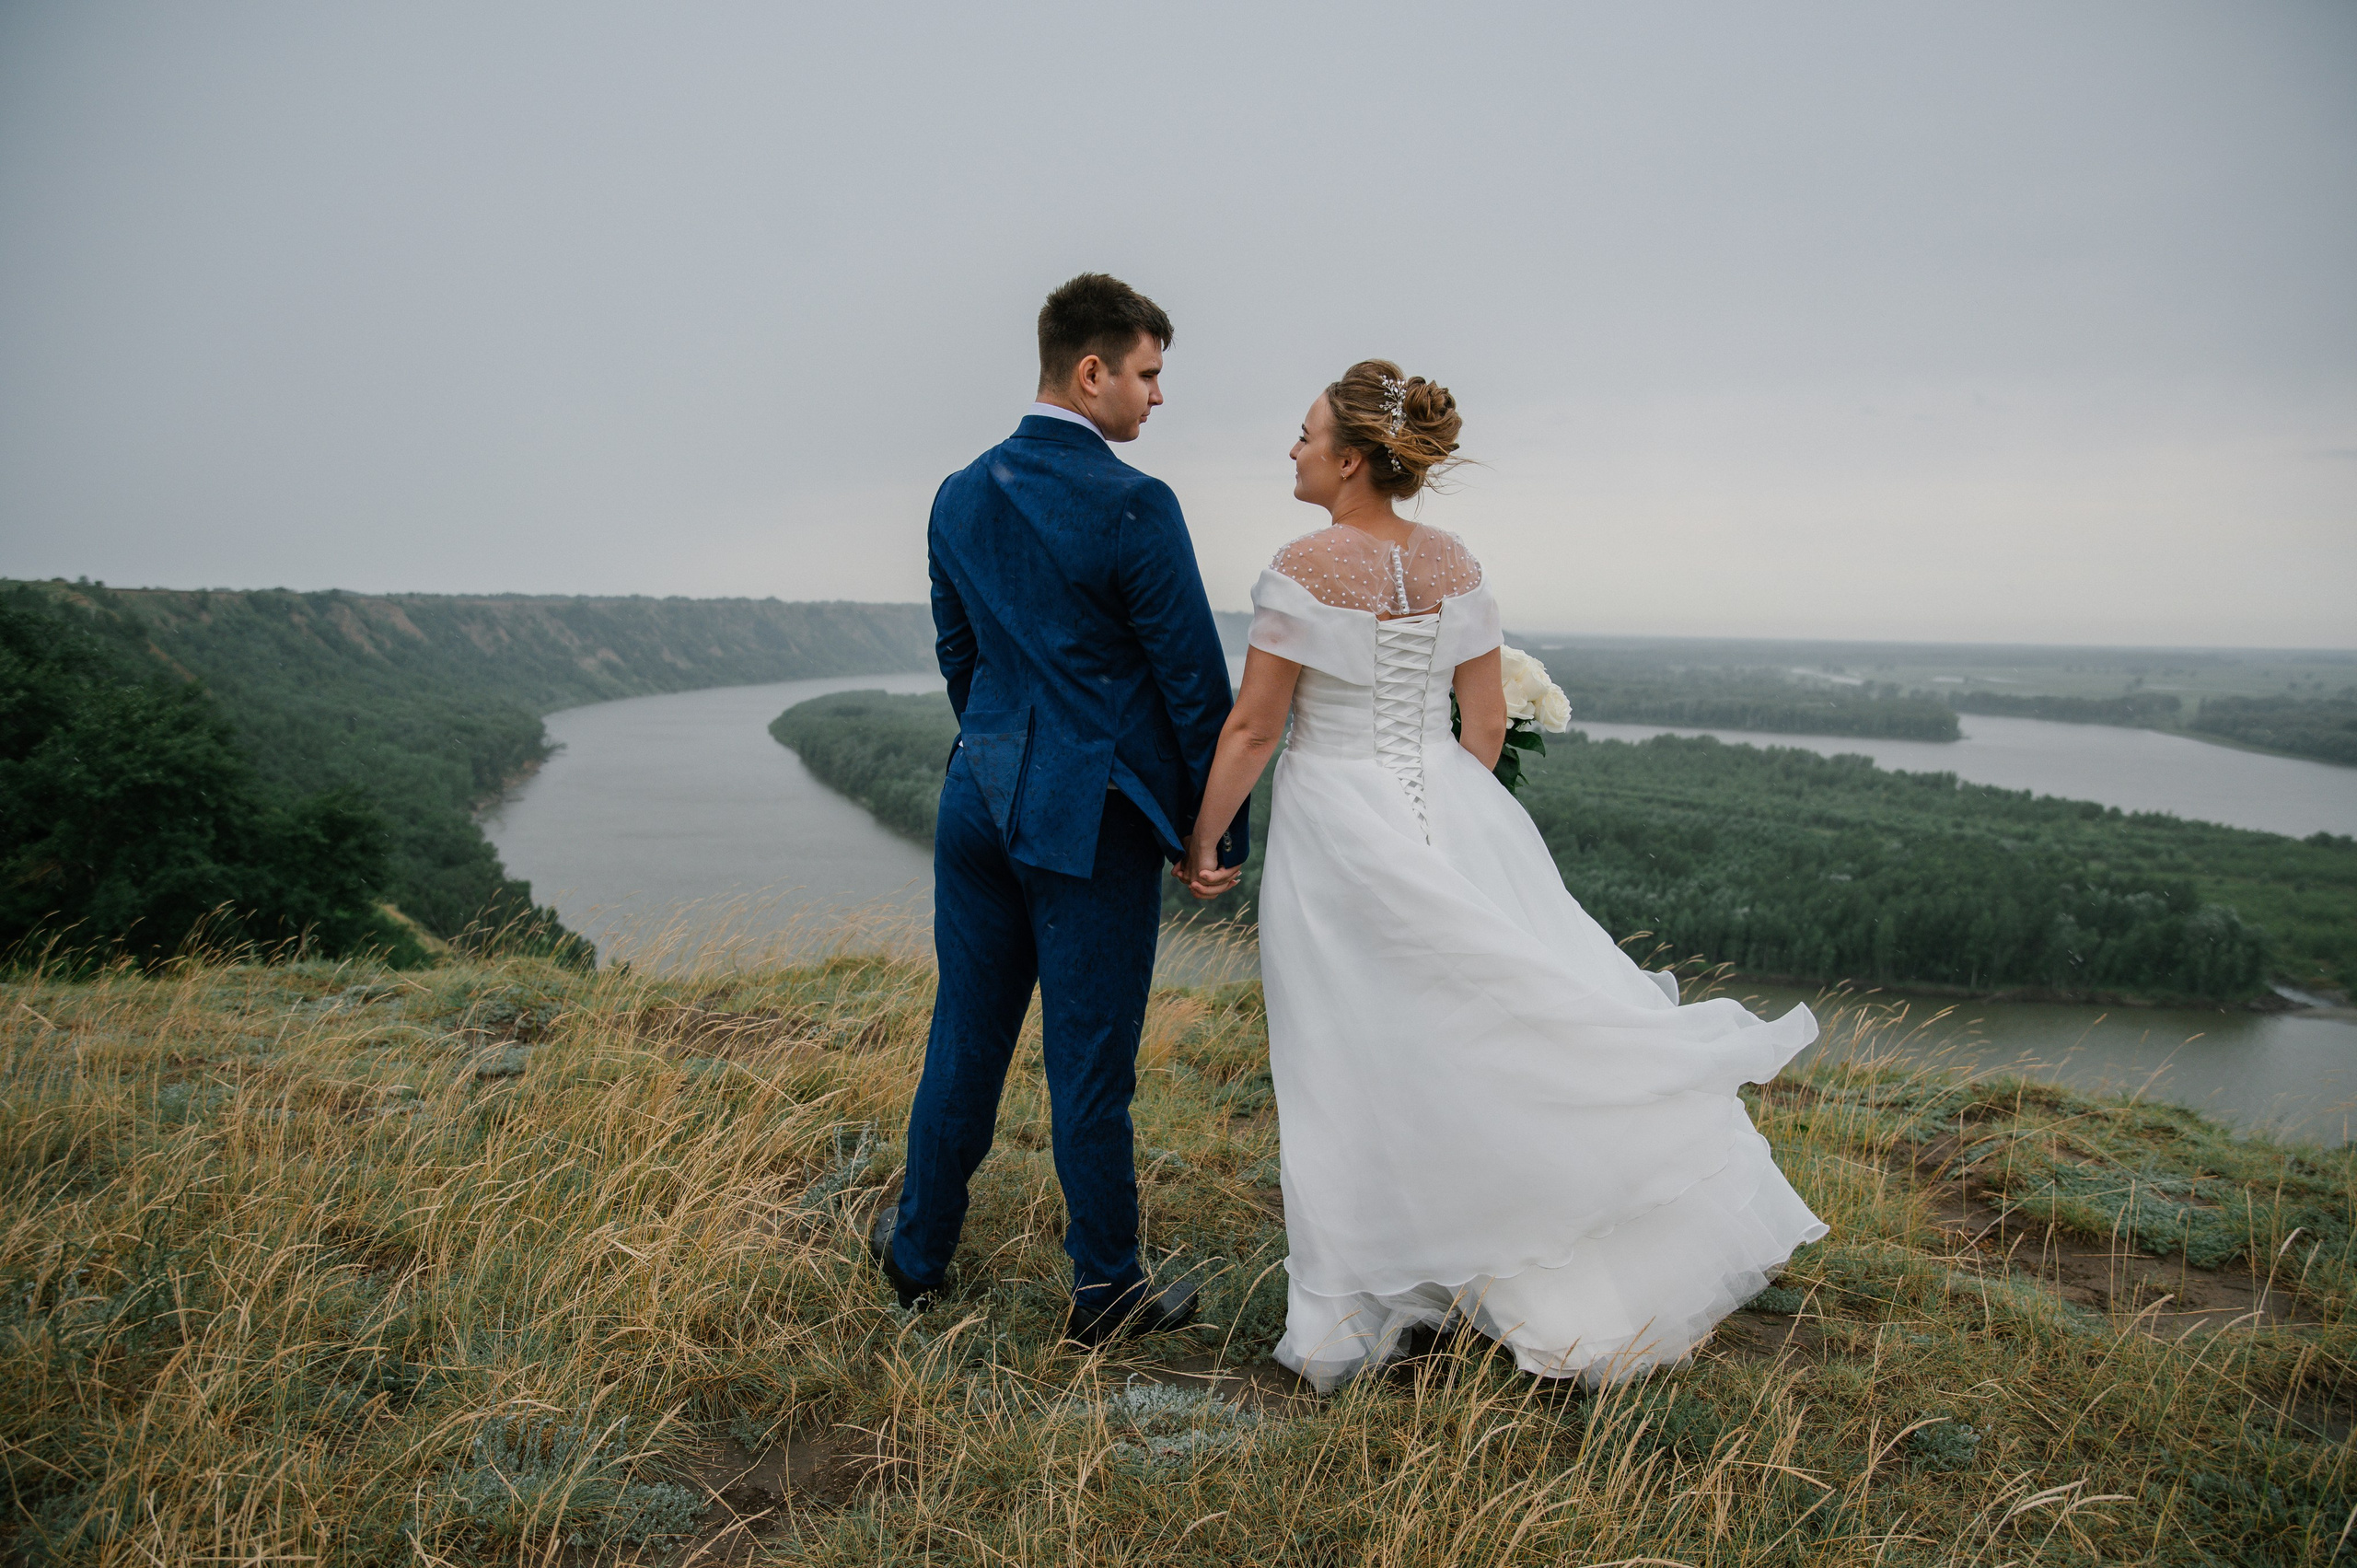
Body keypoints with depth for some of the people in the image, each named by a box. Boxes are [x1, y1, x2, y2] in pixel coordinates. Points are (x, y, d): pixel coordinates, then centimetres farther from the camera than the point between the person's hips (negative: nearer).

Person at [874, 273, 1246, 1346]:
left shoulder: (960, 498, 7)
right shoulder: (1132, 506, -14)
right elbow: (1194, 676, -11)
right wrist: (1220, 823, -1)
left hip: (980, 799, 6)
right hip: (1092, 816, -6)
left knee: (966, 1035, 17)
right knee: (1089, 1057, 4)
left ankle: (919, 1253, 31)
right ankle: (1104, 1291, 19)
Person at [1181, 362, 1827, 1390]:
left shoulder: (1304, 570, -13)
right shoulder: (1456, 564, 4)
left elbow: (1252, 729, -11)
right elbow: (1486, 719, 8)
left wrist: (1201, 840, 0)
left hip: (1336, 830, -5)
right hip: (1450, 813, 5)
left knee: (1352, 1067, 5)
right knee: (1500, 1022, 13)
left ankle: (1353, 1315, 18)